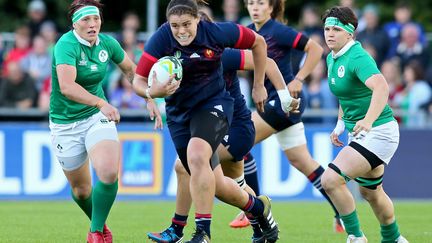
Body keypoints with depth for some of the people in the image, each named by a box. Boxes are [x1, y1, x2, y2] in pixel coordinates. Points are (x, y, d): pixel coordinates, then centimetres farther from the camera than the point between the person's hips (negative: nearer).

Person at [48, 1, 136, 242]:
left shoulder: (107, 43, -4)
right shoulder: (67, 45, -22)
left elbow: (130, 68, 17)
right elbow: (67, 87, -38)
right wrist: (101, 103, -48)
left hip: (97, 117, 3)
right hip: (65, 124, -3)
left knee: (109, 173, -23)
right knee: (81, 189, 8)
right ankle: (98, 223, 39)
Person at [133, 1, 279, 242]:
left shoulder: (217, 32, -17)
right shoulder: (160, 39, -16)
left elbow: (258, 43, 0)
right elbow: (138, 80, -15)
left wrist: (259, 86, 5)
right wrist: (151, 92, -38)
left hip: (214, 104, -3)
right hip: (179, 112, 3)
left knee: (196, 156, -33)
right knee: (213, 185, 7)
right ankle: (258, 207, 38)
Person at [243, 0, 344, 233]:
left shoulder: (278, 31, -15)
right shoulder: (250, 32, 8)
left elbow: (315, 49, -15)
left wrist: (298, 80, -18)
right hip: (274, 101, 9)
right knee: (300, 160, 10)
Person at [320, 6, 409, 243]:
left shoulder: (358, 57, -23)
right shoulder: (332, 59, 6)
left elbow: (381, 87, -41)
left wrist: (368, 121, -54)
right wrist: (340, 124, 16)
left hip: (378, 132, -10)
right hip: (358, 133, 10)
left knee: (330, 179, -21)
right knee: (371, 192, 25)